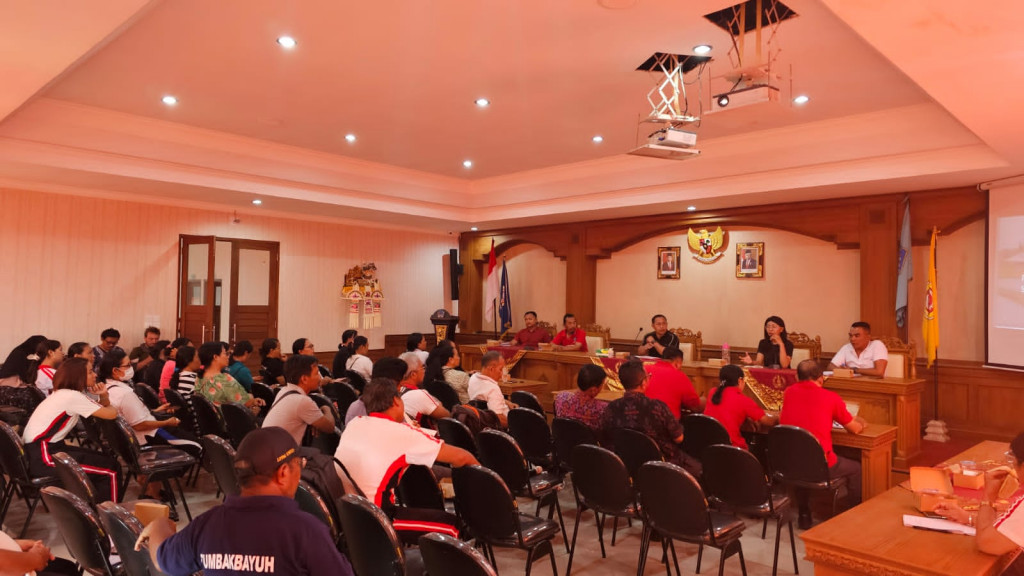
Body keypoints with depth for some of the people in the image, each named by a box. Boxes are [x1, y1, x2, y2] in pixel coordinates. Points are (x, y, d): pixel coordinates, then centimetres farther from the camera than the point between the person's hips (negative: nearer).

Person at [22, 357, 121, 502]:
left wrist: (104, 396, -6)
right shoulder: (72, 396, -18)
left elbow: (103, 409, 15)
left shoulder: (64, 394, 13)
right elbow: (111, 414, -17)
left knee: (105, 460, 15)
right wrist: (112, 407, 6)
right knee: (111, 469, -8)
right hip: (42, 457, -10)